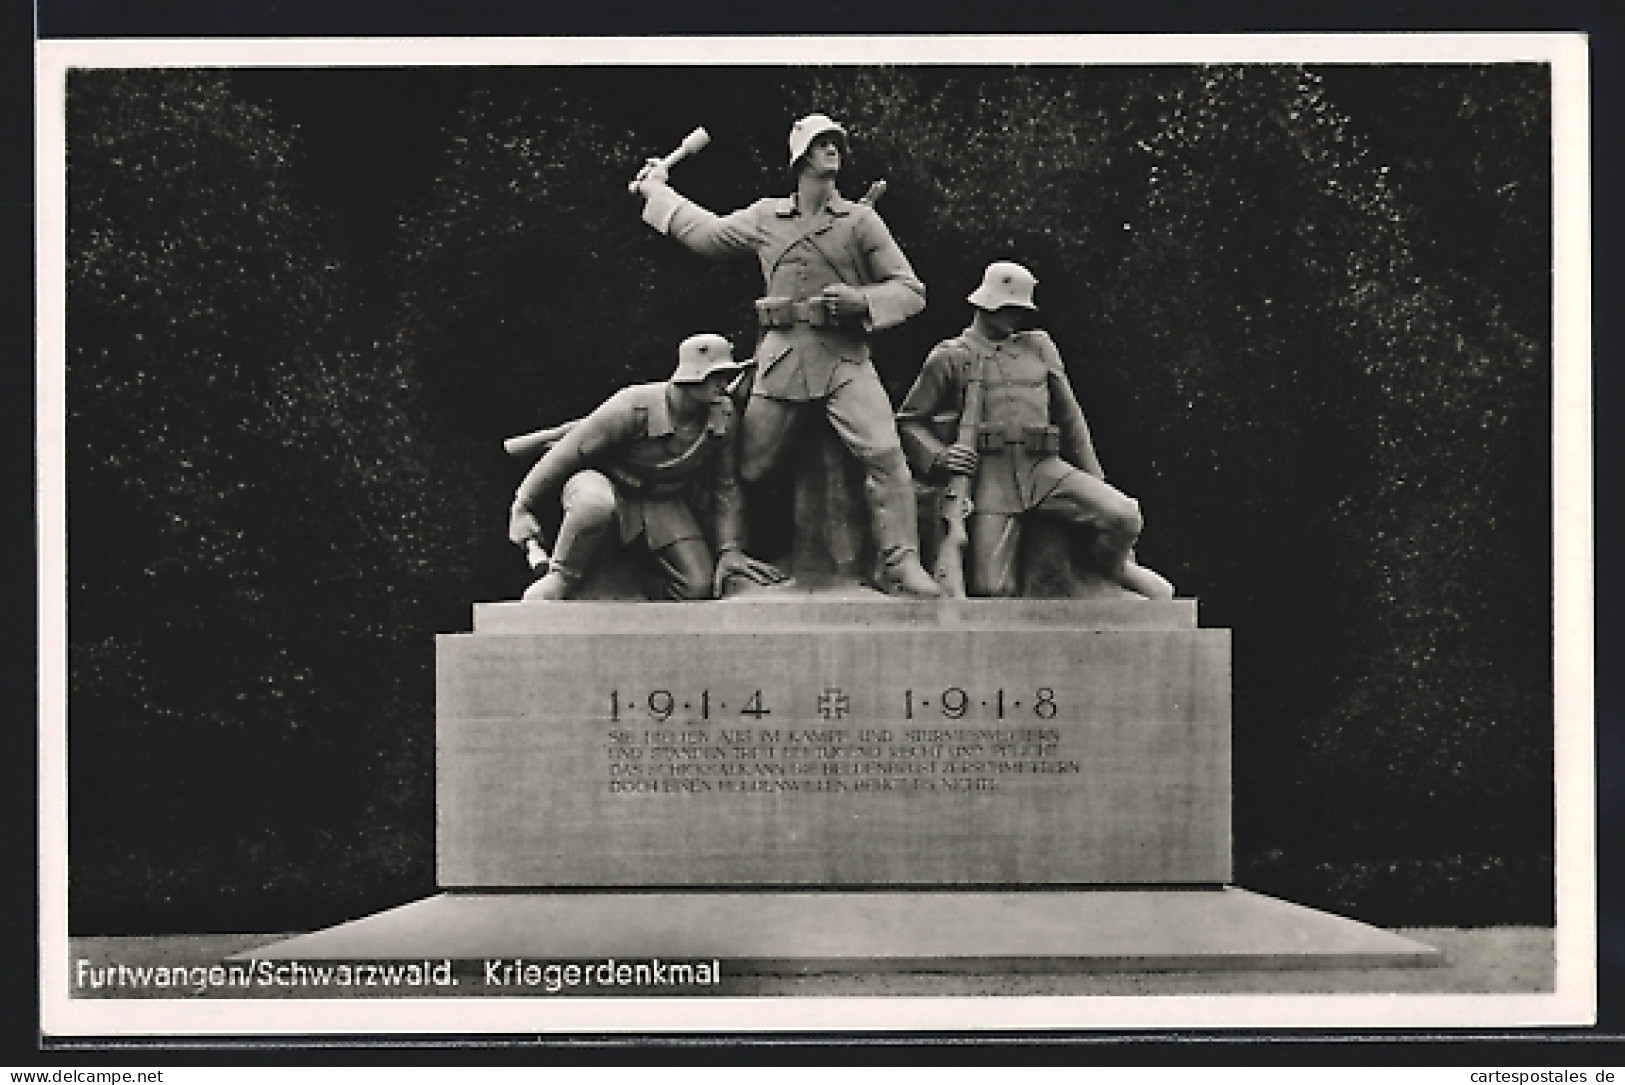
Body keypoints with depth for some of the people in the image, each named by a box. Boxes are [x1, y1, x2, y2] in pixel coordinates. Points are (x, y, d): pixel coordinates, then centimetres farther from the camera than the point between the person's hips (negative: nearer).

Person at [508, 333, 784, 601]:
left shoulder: (723, 414, -14)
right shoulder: (634, 407, -29)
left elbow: (726, 485, 0)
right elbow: (567, 453, -21)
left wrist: (730, 548, -3)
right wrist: (522, 507, -18)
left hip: (664, 501, 5)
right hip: (604, 482, -5)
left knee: (699, 587, -13)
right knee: (595, 506, -44)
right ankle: (561, 578, -21)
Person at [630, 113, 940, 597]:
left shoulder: (860, 220, 7)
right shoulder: (764, 217, 13)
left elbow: (910, 290, 6)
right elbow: (708, 233, 29)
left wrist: (860, 299, -12)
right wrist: (656, 190, 36)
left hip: (845, 358, -2)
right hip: (782, 356, 2)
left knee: (885, 453, -19)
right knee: (747, 464, 3)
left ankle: (900, 564, -16)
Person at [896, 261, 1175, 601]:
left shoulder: (1039, 347, 19)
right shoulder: (950, 357, 10)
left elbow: (1069, 416, 22)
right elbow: (908, 421, 12)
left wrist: (1094, 480, 19)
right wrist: (938, 457, -8)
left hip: (1045, 470, 3)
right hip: (990, 477, -3)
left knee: (1125, 517, -17)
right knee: (992, 591, -16)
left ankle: (1111, 564, 15)